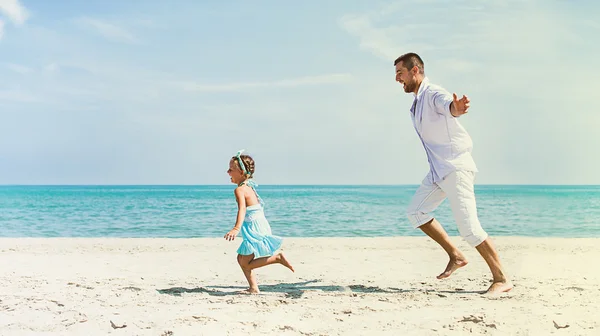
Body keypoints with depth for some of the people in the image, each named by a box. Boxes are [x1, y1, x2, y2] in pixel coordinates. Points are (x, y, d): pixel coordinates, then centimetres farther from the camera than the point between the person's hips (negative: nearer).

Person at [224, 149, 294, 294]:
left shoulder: (240, 190, -16)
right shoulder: (249, 187, 13)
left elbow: (242, 209, -33)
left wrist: (236, 228, -47)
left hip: (254, 230, -10)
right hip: (260, 227, 10)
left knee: (246, 264, -4)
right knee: (241, 258, 16)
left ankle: (277, 258, -9)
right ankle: (253, 287, 14)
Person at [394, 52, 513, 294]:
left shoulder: (433, 94, -16)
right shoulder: (417, 101, 14)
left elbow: (448, 105, -41)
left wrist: (456, 108, -61)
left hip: (455, 168, -10)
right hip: (437, 171, 10)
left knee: (468, 227, -13)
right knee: (415, 212, 9)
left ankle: (501, 279, -5)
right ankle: (456, 256, 11)